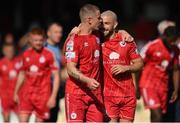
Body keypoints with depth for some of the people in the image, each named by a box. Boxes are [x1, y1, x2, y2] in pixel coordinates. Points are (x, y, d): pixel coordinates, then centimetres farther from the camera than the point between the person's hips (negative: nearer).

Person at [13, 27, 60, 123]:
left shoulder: (49, 55, -6)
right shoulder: (26, 54, 7)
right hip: (27, 93, 3)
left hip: (42, 94, -3)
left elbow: (56, 76, -6)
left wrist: (53, 96, -13)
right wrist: (16, 92, 20)